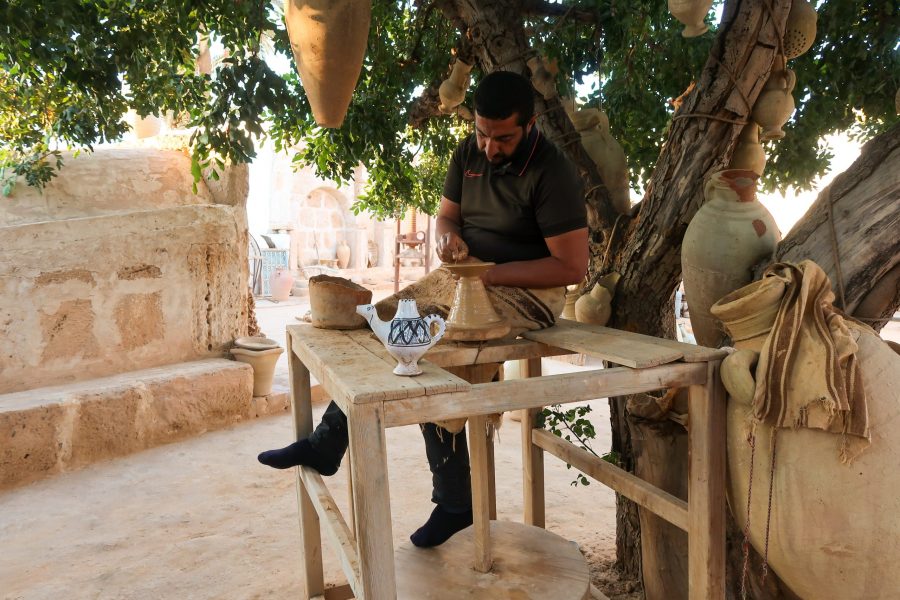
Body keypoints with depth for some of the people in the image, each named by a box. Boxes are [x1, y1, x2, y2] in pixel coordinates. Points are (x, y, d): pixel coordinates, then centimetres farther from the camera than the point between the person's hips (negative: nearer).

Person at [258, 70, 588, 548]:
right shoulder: (469, 152, 5)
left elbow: (572, 266, -19)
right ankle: (327, 442, 3)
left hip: (524, 290, -7)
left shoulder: (551, 172, -17)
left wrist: (491, 272, -22)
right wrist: (449, 236, -10)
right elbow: (446, 214, 15)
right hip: (465, 277, 8)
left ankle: (454, 502, -10)